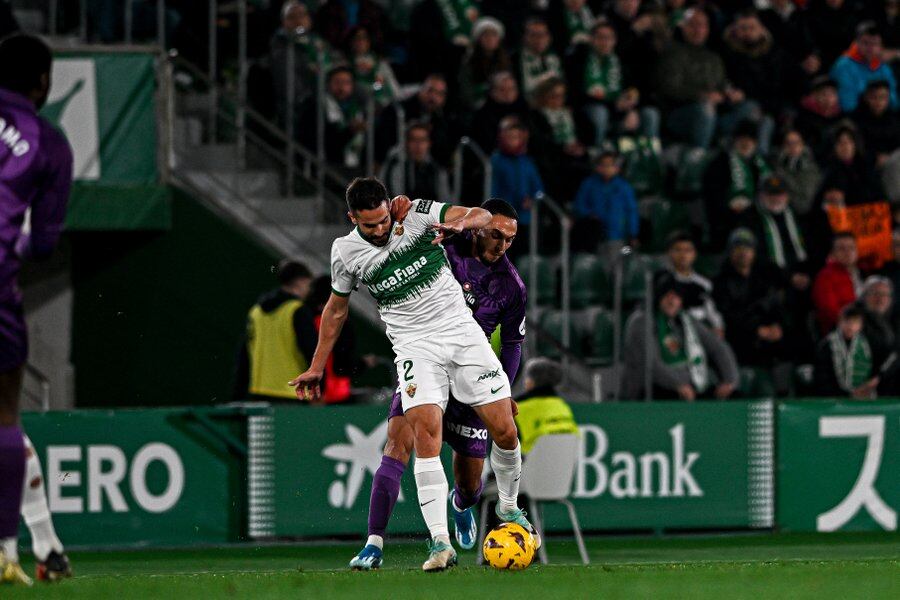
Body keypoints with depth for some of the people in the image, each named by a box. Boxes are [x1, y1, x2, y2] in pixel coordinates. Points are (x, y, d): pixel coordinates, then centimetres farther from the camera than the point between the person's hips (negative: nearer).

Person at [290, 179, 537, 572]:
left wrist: (460, 224, -31)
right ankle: (440, 542, -28)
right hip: (414, 345, -1)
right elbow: (337, 309, 15)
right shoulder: (345, 253, -1)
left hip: (461, 329, 1)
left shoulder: (416, 215, -5)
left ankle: (509, 508, 28)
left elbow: (483, 216, -7)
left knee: (504, 431, -2)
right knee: (425, 430, -23)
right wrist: (316, 368, 20)